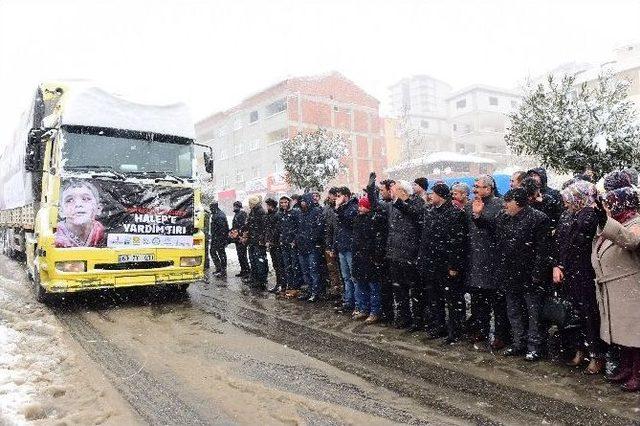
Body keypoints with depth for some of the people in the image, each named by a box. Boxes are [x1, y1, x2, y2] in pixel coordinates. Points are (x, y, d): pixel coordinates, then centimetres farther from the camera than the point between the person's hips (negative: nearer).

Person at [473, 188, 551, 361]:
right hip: (510, 275, 7)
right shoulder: (503, 218, 7)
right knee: (514, 311, 16)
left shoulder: (538, 218, -14)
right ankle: (518, 343, 29)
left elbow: (542, 249, -18)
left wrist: (537, 274, -20)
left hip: (529, 276, -7)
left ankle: (534, 346, 18)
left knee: (533, 311, 6)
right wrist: (478, 215, 6)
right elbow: (490, 226, 23)